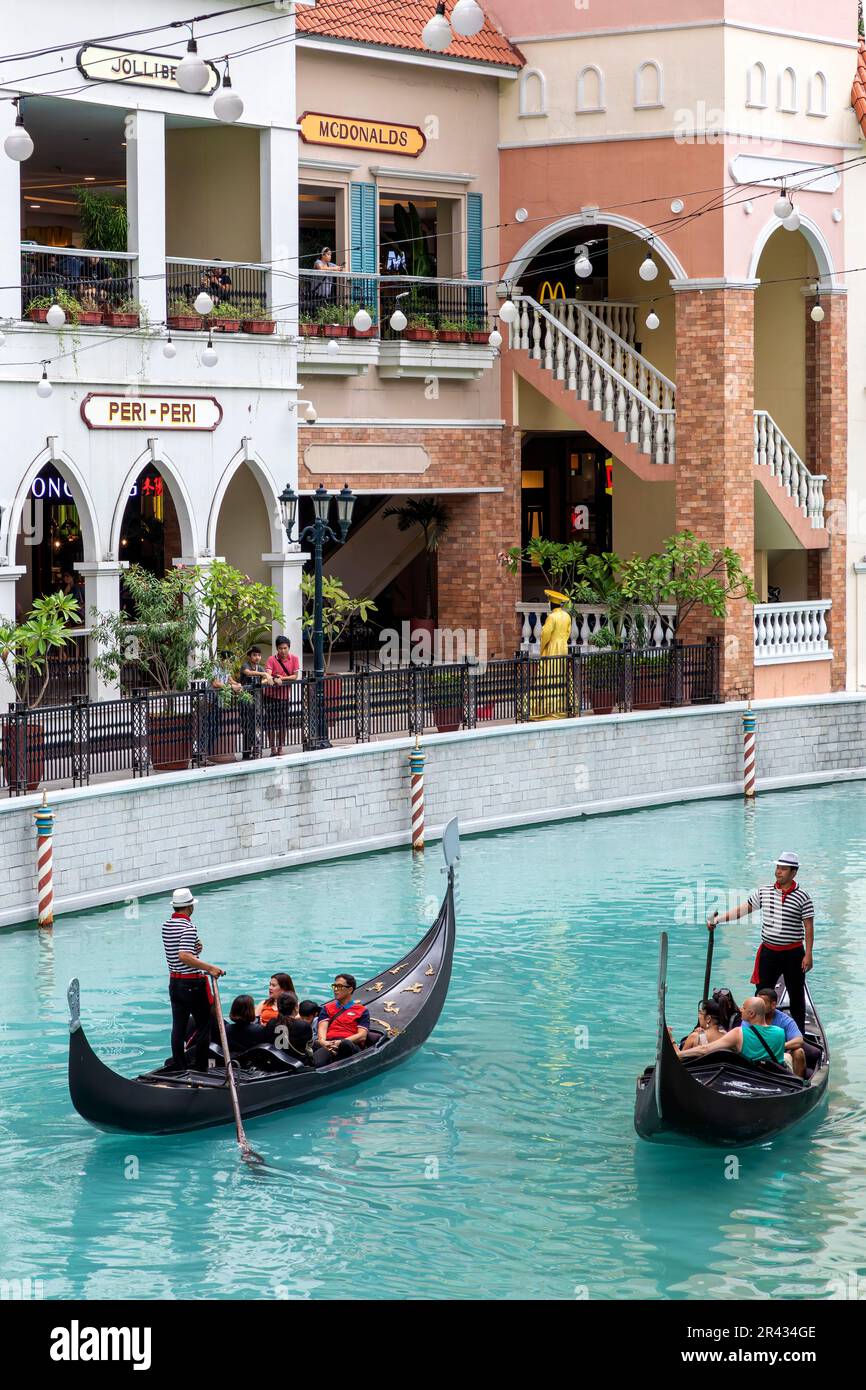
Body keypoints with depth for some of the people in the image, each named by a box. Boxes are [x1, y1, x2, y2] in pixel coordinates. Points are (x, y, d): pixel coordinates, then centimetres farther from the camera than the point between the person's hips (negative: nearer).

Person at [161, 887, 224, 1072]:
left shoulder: (166, 925, 8)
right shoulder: (188, 927, -19)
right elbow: (184, 956, -29)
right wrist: (210, 968, -29)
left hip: (174, 982, 8)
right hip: (193, 984, -8)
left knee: (178, 1027, 11)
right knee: (203, 1025, 3)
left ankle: (177, 1066, 13)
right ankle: (200, 1068, 3)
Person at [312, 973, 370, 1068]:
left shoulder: (362, 1010, 20)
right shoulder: (327, 1008, 30)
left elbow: (362, 1036, 5)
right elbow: (322, 1028, 12)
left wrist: (341, 1042, -12)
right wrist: (322, 1041, -13)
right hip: (328, 1045, 3)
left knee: (345, 1044, -43)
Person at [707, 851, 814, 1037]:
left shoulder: (802, 897, -8)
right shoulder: (764, 892, 3)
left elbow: (809, 927, -7)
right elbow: (742, 910, 6)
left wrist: (808, 954, -11)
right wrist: (718, 919, -3)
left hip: (793, 953, -3)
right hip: (768, 951, 3)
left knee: (796, 995, 8)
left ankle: (799, 1034, 17)